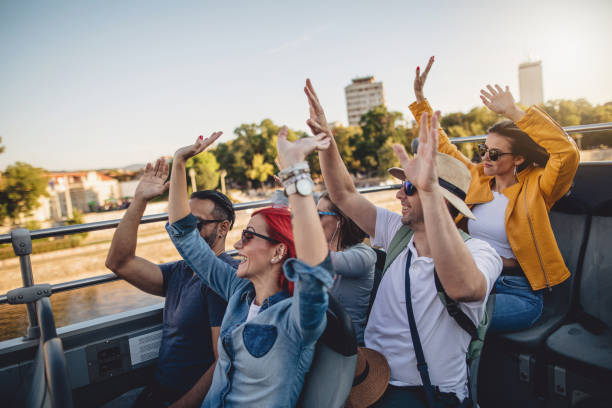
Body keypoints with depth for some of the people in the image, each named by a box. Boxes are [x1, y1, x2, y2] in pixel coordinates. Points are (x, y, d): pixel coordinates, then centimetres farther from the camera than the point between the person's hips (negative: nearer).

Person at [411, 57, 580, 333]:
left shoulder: (535, 186, -6)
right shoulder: (476, 177, 8)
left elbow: (568, 153, -25)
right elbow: (442, 147, 16)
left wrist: (514, 112, -25)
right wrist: (420, 99, 13)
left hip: (517, 291, -5)